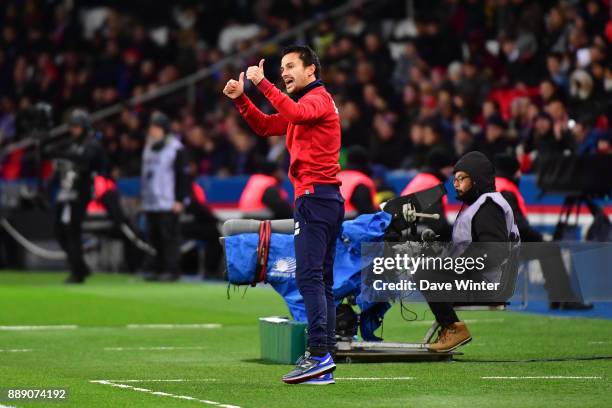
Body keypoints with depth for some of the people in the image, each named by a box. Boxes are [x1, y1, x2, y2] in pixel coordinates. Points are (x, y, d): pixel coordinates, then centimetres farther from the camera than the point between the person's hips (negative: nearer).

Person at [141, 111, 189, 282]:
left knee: (169, 237, -8)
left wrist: (180, 199, -12)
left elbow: (182, 176, -8)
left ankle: (172, 270, -6)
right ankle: (160, 269, 12)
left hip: (168, 203, -7)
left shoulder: (175, 148, -6)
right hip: (150, 202, 7)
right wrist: (143, 197, 20)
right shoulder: (148, 148, 17)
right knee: (155, 238, 7)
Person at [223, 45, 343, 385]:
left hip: (315, 197, -10)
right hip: (326, 199, 10)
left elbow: (294, 113, -27)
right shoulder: (305, 104, 25)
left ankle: (319, 354, -22)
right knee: (322, 281, 7)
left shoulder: (318, 98, -5)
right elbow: (265, 126, 26)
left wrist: (262, 83, -25)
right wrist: (240, 99, 12)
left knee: (309, 276, -16)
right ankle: (323, 361, 6)